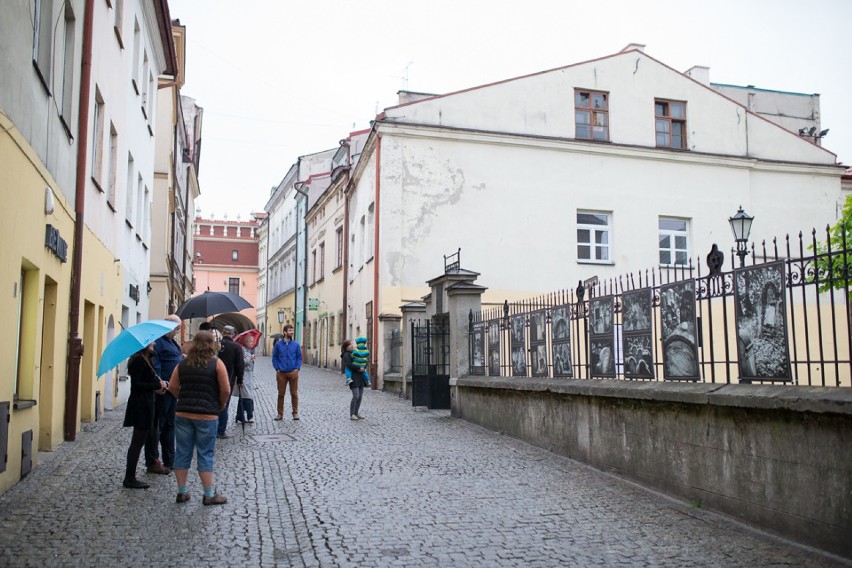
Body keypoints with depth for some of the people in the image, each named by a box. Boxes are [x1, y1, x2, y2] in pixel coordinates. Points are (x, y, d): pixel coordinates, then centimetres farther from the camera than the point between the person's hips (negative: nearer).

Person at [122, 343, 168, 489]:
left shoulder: (143, 359, 15)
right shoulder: (139, 360, -16)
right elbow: (136, 385, -21)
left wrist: (158, 386, 4)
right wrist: (157, 385, -16)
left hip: (145, 406, 10)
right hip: (141, 406, -10)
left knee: (150, 438, 15)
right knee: (138, 442, -2)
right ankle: (129, 479, 7)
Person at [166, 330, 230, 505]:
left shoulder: (183, 364, 6)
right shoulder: (216, 363, -5)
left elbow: (172, 387, 4)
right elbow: (225, 390, -9)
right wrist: (221, 405, 8)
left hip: (183, 414, 3)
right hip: (207, 416, -3)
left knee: (182, 453, 12)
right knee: (205, 454, 4)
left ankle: (181, 492, 20)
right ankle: (209, 495, 11)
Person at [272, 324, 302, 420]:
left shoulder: (296, 344, 4)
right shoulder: (278, 344, 3)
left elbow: (299, 357, 6)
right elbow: (274, 357, 7)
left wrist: (297, 368, -4)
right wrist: (277, 369, -2)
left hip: (293, 373, 0)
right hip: (281, 373, 0)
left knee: (294, 393, 4)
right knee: (281, 394, 6)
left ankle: (295, 413, 13)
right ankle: (280, 413, 15)